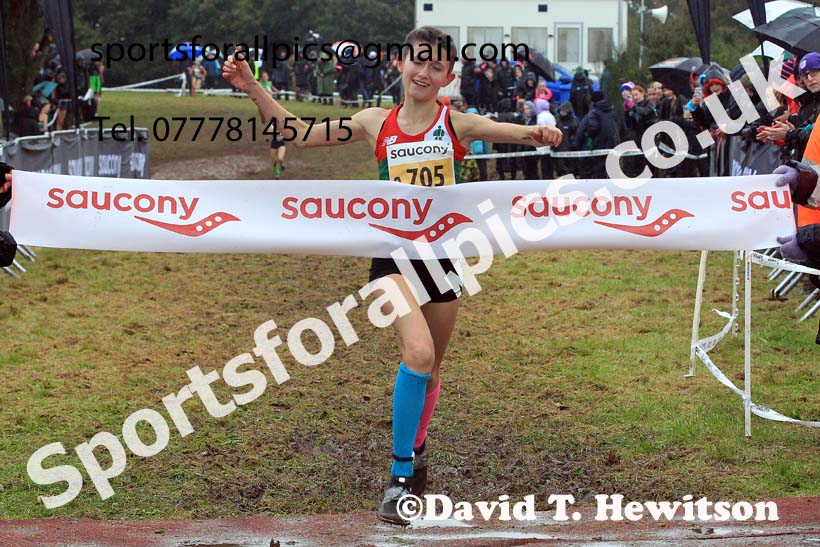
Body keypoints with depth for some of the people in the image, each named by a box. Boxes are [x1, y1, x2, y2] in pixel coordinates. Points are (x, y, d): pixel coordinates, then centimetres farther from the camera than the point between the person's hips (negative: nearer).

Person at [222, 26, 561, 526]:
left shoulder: (458, 124, -1)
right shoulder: (377, 123, 2)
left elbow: (511, 130, -19)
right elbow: (300, 134, 7)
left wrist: (538, 134, -42)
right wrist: (252, 88, -1)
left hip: (444, 254, 2)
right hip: (393, 254, -2)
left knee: (429, 368, 15)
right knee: (419, 352, -24)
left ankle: (416, 448, 45)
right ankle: (401, 476, -11)